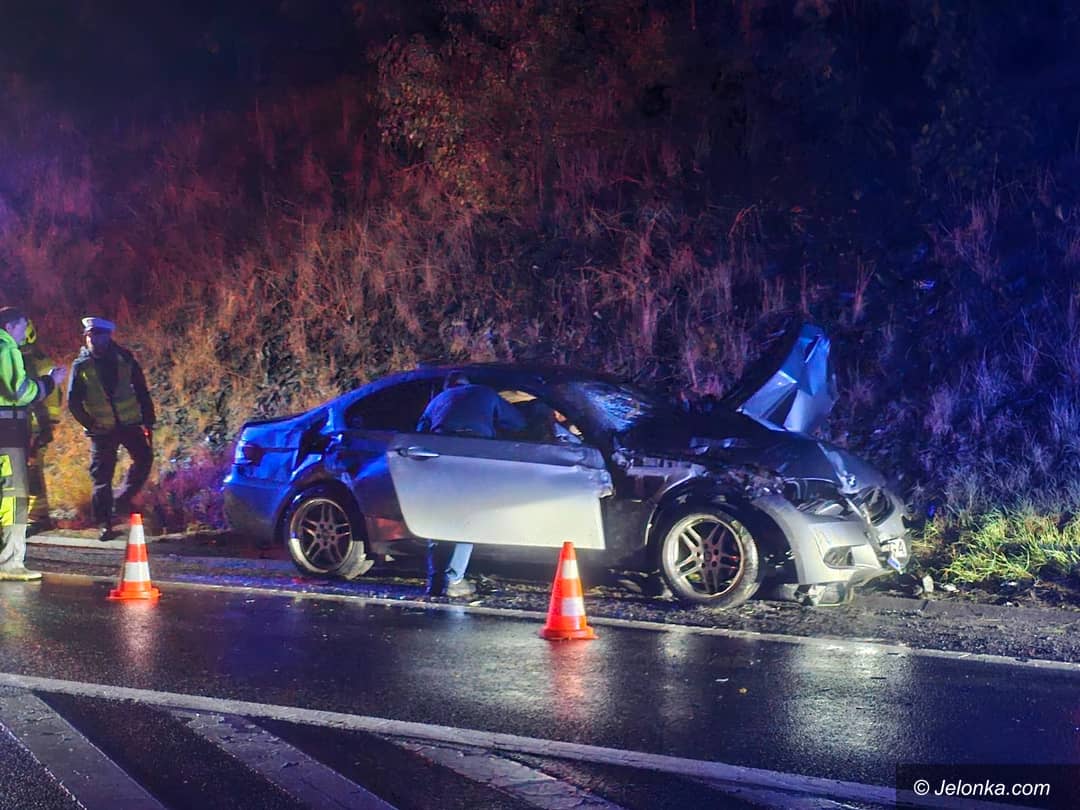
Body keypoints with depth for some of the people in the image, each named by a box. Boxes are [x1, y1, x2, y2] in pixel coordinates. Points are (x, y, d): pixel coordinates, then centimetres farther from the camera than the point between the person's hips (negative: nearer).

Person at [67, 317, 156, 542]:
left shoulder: (124, 359, 0)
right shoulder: (81, 365, -2)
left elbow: (141, 391, 4)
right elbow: (73, 401, 0)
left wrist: (148, 421, 1)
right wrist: (90, 424, -8)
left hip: (130, 423, 1)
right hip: (102, 429, -1)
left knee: (144, 457, -11)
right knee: (101, 476, 0)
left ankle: (124, 499, 9)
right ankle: (104, 524, 7)